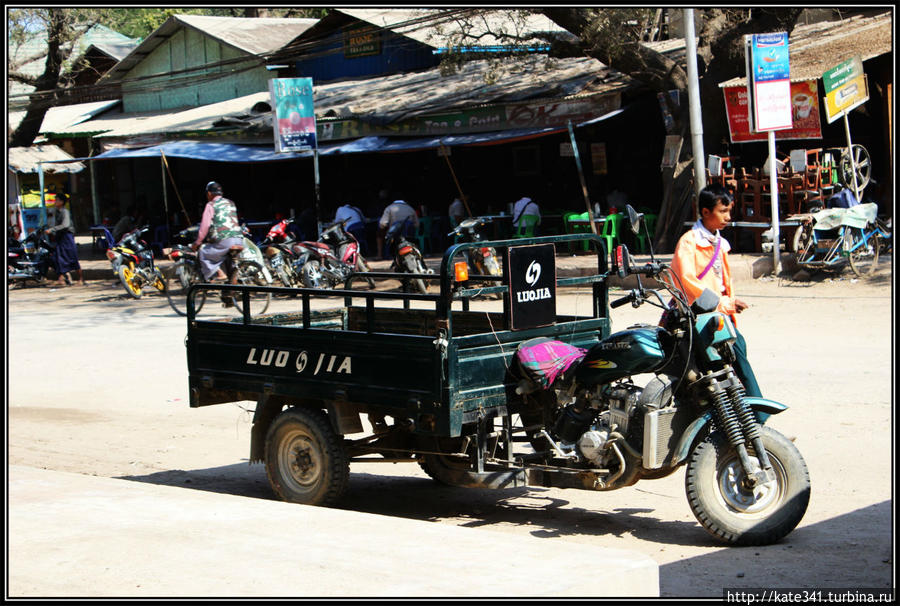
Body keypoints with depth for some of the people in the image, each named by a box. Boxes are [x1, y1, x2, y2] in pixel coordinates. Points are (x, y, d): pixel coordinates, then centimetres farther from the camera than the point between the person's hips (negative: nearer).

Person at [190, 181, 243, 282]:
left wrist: (197, 242, 7)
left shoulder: (211, 205, 3)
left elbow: (205, 225, -1)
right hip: (239, 239, 6)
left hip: (224, 241, -6)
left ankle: (220, 274, -9)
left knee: (203, 254, 6)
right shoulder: (231, 203, 23)